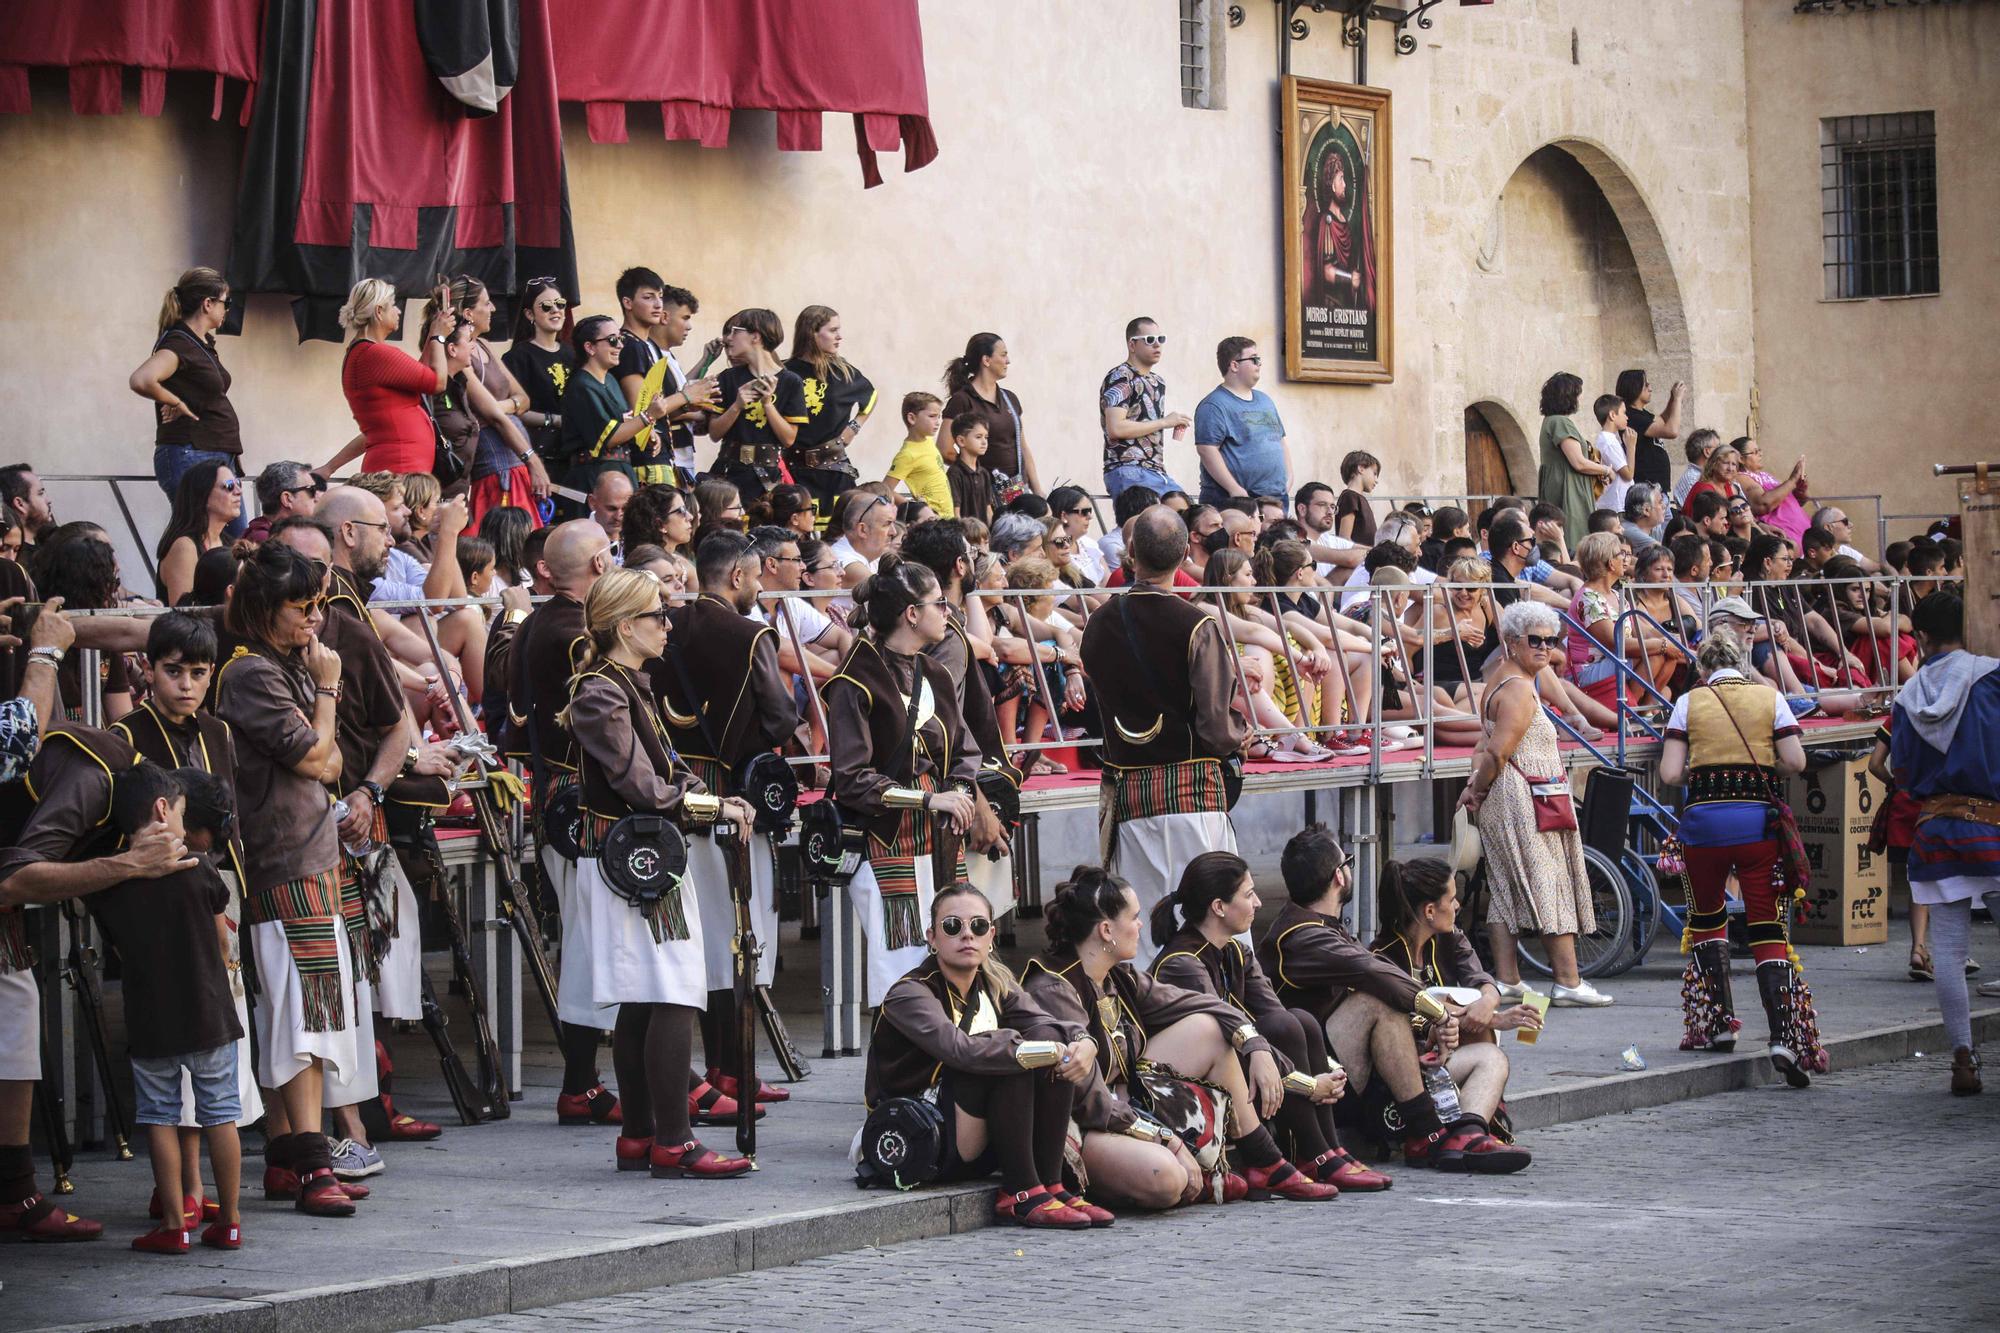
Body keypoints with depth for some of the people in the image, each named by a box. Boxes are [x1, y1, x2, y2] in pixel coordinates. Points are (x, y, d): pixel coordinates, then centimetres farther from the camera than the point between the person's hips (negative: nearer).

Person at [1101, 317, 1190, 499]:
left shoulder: (1158, 382, 23)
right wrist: (1164, 422, -11)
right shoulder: (1119, 378, -5)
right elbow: (1115, 428, -16)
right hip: (1128, 473, -9)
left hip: (1158, 473, 9)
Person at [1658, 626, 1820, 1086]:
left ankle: (1718, 1024, 18)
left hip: (1704, 820, 0)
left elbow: (1670, 774, -3)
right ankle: (1784, 1036, -15)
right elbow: (1795, 762, -2)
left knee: (1706, 918, 22)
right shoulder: (1770, 698, 5)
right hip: (1759, 819, 0)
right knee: (1768, 930, 0)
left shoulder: (1689, 703, 3)